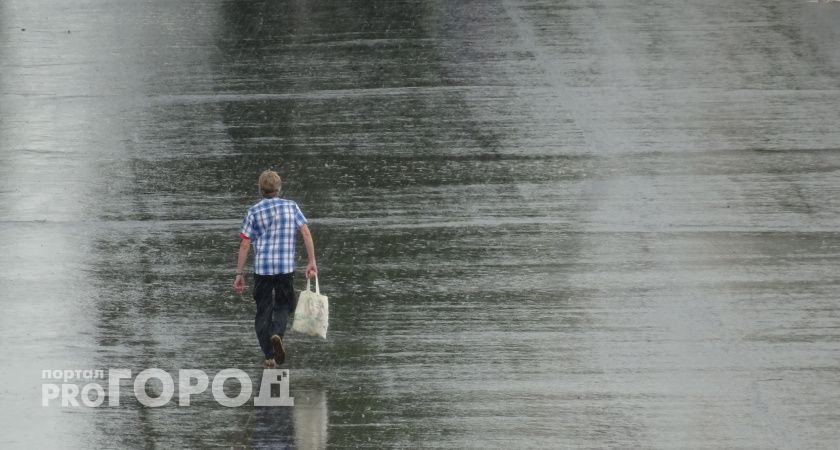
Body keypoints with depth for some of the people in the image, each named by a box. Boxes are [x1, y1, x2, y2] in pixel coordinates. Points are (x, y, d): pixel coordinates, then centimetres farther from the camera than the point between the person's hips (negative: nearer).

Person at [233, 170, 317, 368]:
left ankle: (269, 358, 6)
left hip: (262, 269, 0)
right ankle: (277, 334, -18)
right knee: (282, 307, 14)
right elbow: (306, 233, -3)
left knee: (263, 312, 9)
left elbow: (244, 245, -1)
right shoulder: (291, 207, 4)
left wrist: (239, 274, 3)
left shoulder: (254, 212, 1)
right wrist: (311, 261, 1)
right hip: (286, 268, 0)